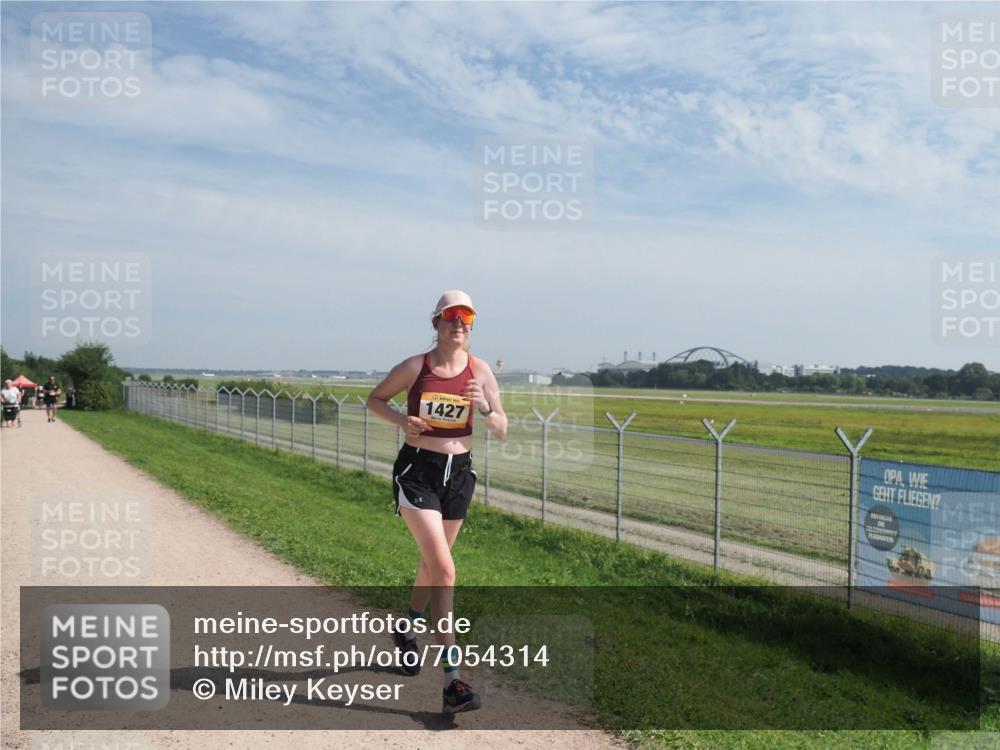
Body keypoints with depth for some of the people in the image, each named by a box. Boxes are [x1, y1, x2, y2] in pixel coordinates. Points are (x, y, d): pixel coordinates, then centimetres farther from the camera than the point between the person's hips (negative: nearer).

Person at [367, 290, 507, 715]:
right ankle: (452, 679, -12)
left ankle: (407, 629, 49)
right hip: (416, 471, -4)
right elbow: (375, 399, 6)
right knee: (444, 569, -15)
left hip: (459, 473, 4)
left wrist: (484, 407, -19)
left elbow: (502, 432, 2)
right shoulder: (415, 367, -8)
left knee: (432, 563, 20)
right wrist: (402, 421, -12)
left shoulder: (480, 371, -1)